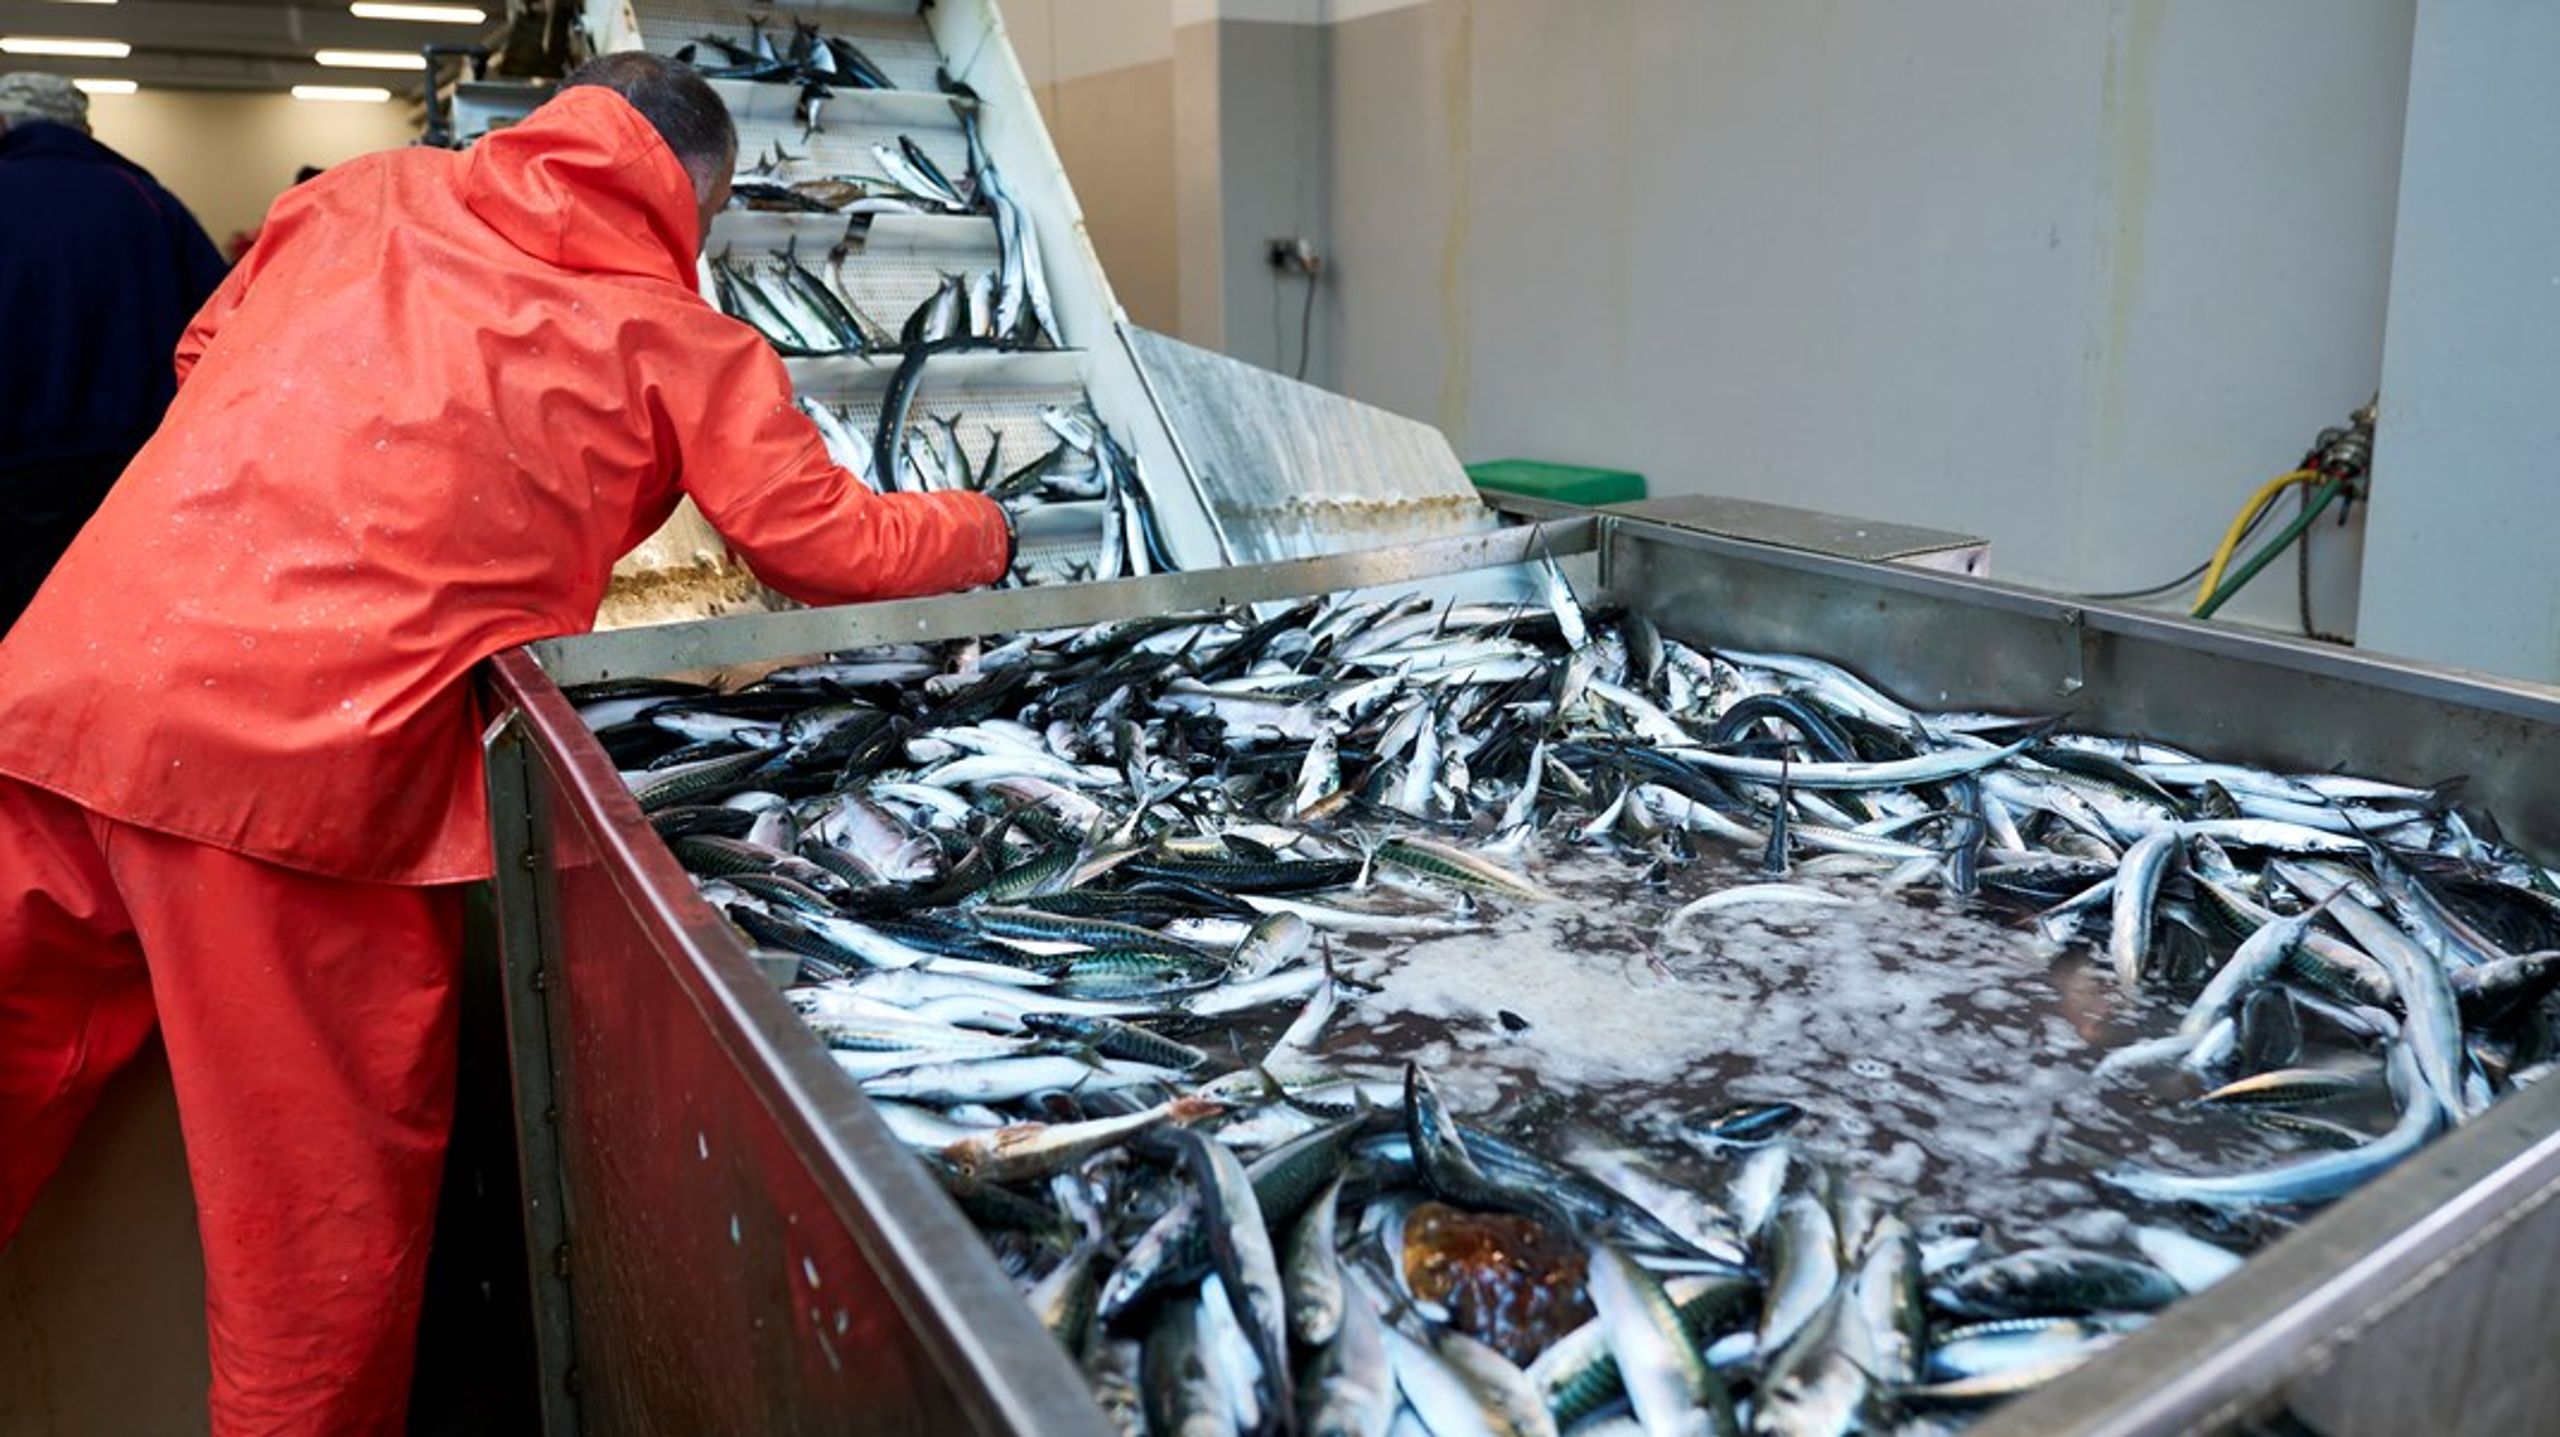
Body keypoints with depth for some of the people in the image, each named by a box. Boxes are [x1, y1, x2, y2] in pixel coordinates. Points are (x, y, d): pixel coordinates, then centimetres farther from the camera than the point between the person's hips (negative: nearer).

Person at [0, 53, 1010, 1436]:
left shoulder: (366, 193, 16)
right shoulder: (680, 339, 5)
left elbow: (206, 350, 27)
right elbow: (837, 548, 7)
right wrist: (984, 529, 24)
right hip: (308, 767, -5)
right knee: (325, 1211, 10)